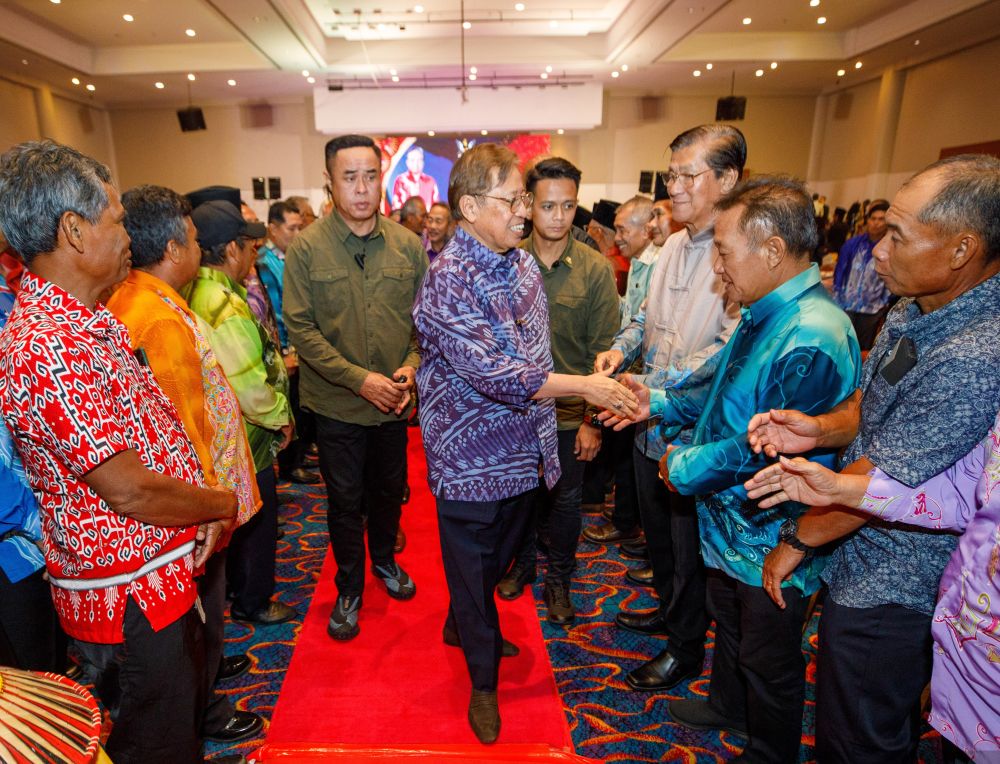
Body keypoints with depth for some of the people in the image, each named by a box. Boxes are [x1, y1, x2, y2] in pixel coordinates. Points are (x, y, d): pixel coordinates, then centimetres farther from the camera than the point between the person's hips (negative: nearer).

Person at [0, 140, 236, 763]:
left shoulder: (85, 322, 6)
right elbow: (128, 490, -26)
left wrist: (204, 511, -1)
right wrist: (223, 504, -9)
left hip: (164, 578, 9)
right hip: (133, 598, -9)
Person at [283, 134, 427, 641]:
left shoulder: (407, 246, -3)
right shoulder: (306, 248, -11)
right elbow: (301, 328, -13)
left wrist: (411, 366, -15)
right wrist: (360, 379, -20)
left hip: (394, 402, 3)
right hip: (337, 403, -2)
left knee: (390, 489, 20)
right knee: (345, 500, 12)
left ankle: (384, 559, 48)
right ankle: (349, 588, 35)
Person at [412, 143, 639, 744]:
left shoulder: (522, 261, 4)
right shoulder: (448, 280, -21)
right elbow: (492, 373, -28)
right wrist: (585, 386, -26)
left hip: (523, 449, 8)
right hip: (472, 459, -7)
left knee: (499, 555, 26)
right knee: (474, 569, 13)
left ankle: (462, 628, 54)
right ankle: (483, 679, 37)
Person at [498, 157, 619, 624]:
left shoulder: (595, 269, -9)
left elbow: (603, 352, -8)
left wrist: (593, 419, -10)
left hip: (569, 411, -1)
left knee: (565, 499, 14)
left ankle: (559, 579, 38)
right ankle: (522, 562, 44)